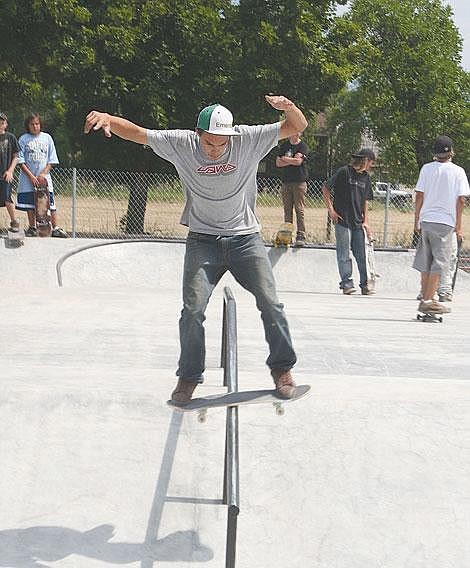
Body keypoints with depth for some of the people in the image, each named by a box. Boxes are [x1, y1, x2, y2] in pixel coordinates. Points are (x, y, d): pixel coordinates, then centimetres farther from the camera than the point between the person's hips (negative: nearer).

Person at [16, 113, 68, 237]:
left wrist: (43, 174, -7)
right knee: (30, 205, 5)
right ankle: (32, 227, 16)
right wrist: (31, 176, -10)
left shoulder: (47, 138, 7)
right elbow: (21, 162, -1)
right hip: (28, 179, 0)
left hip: (44, 178, 0)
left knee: (50, 203, -6)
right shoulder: (23, 139, 2)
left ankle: (56, 228, -4)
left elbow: (52, 161, 6)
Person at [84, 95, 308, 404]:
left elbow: (297, 126, -8)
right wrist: (106, 118, -29)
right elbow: (137, 133, -11)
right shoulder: (181, 144, -10)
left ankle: (282, 368, 17)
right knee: (193, 309, -9)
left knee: (270, 303, -3)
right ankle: (188, 377, 7)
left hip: (245, 238, 0)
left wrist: (289, 107, -30)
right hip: (203, 241, 0)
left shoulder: (249, 139, -10)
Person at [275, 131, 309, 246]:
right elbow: (278, 163, 5)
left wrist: (285, 159, 2)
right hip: (286, 182, 4)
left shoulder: (303, 146, 2)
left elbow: (298, 161, -11)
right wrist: (292, 161, -6)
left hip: (299, 182, -4)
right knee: (287, 210, 3)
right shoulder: (284, 146, 15)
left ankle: (301, 236, -10)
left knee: (299, 210, -8)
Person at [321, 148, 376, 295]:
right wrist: (331, 209, -9)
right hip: (342, 219, -5)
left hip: (358, 222, 5)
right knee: (344, 254, -2)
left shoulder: (366, 177, 11)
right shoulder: (344, 172, -7)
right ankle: (346, 282, 2)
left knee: (361, 254, 5)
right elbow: (325, 188, -4)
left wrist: (365, 221, 9)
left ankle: (364, 283, 10)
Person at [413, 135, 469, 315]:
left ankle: (425, 298, 18)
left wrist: (416, 220, 12)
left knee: (426, 263, 12)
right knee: (439, 263, -1)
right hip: (445, 222, -4)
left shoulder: (426, 168, 5)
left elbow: (419, 196, 4)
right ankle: (428, 301, -5)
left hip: (426, 219, 4)